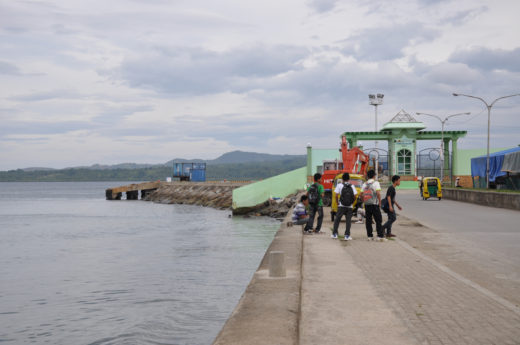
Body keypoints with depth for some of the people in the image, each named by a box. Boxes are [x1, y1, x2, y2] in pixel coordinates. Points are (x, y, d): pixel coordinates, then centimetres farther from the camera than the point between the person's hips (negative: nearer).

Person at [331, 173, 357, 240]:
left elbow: (336, 196, -5)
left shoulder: (339, 185, 1)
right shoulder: (352, 186, 6)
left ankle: (334, 234, 12)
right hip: (349, 207, 1)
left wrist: (338, 203, 7)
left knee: (337, 220, 10)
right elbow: (354, 197, 1)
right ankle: (347, 235, 0)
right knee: (348, 221, 4)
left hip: (341, 206, -1)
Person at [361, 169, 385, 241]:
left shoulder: (364, 184, 10)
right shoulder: (376, 183, -5)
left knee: (368, 221, 8)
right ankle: (380, 236, -7)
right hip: (374, 204, -5)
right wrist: (380, 202, -6)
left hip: (367, 205, 5)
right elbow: (378, 193, -15)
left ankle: (370, 236, 7)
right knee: (378, 221, -1)